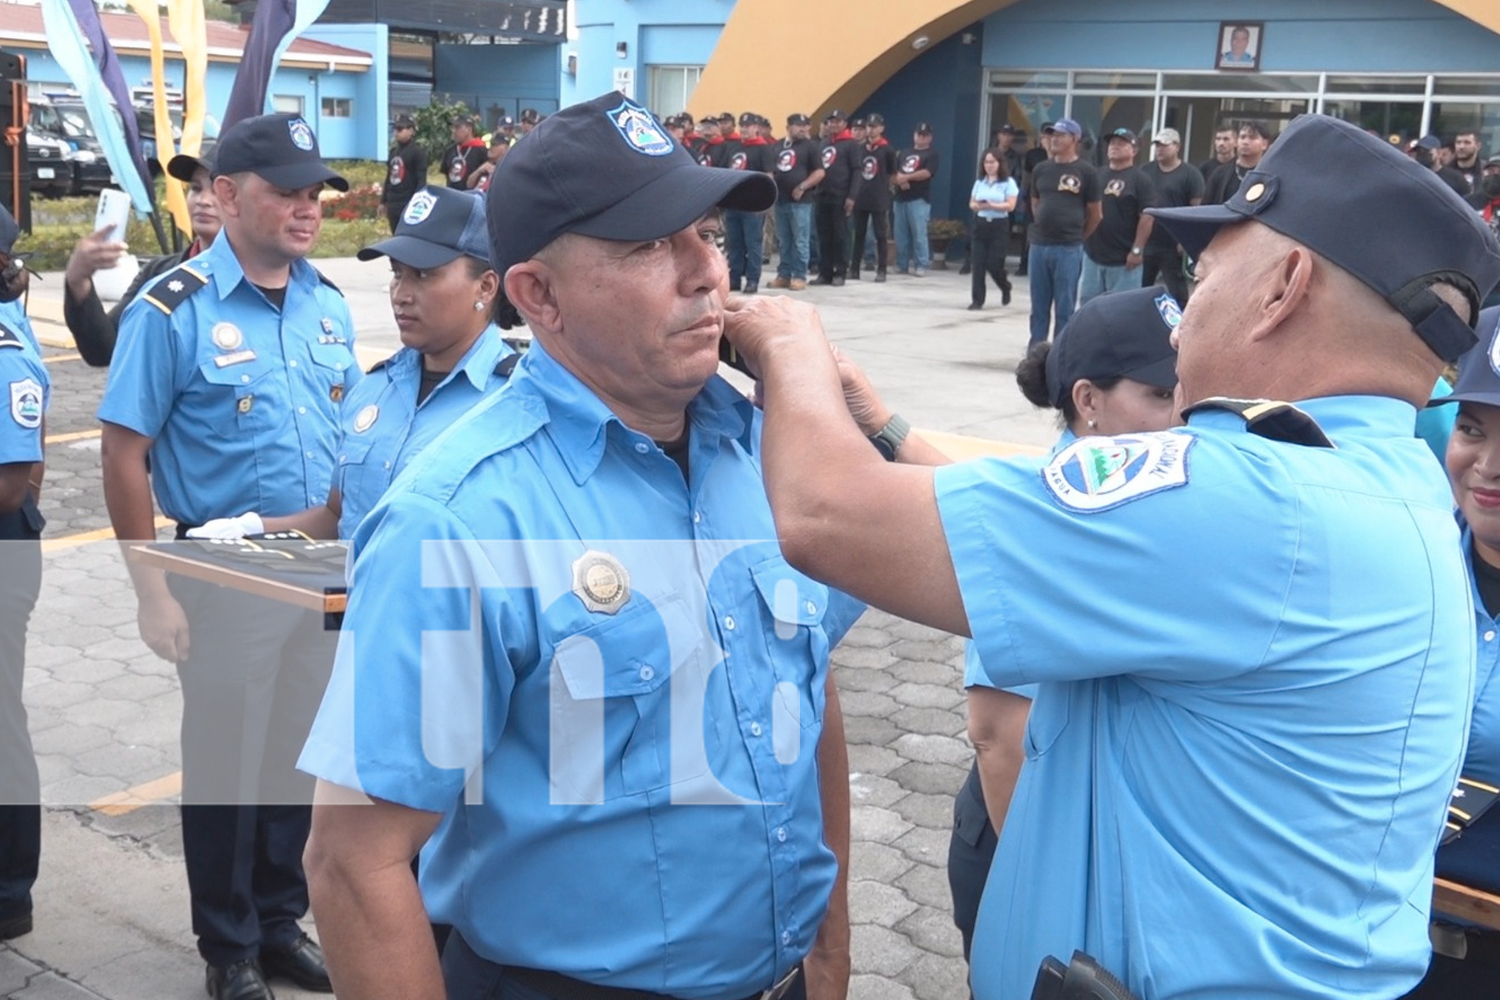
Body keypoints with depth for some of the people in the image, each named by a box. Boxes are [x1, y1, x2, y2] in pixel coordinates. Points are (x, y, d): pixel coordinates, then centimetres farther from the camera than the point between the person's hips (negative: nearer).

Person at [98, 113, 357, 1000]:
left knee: (299, 753, 16)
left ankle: (283, 921, 35)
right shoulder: (174, 311, -12)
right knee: (226, 761, 9)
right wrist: (155, 592, -13)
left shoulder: (330, 304, 5)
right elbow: (125, 457, -10)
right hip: (228, 575, -5)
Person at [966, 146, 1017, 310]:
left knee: (993, 264, -5)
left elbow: (1010, 206, -11)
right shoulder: (979, 182, 11)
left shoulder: (1008, 182, -4)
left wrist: (991, 205, -21)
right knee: (977, 264, -2)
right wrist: (977, 206, -12)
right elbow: (972, 203, 11)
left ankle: (1006, 288, 27)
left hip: (999, 226, -4)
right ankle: (977, 300, 2)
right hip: (980, 224, 4)